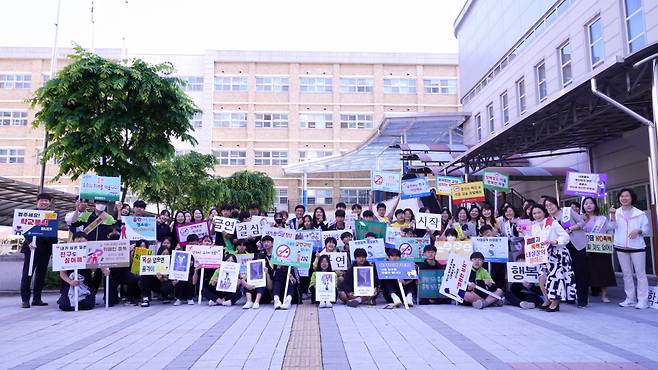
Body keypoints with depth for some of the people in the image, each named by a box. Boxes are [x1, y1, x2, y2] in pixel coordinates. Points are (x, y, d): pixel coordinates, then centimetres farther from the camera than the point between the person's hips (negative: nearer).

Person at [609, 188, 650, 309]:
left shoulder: (639, 213, 3)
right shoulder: (616, 212, 6)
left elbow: (646, 229, 4)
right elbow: (613, 226, -8)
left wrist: (638, 231, -17)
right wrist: (612, 216, -24)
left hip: (637, 247, -2)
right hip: (621, 247, 2)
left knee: (640, 274, -2)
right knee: (626, 274, 10)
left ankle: (643, 300, 2)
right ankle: (630, 299, 18)